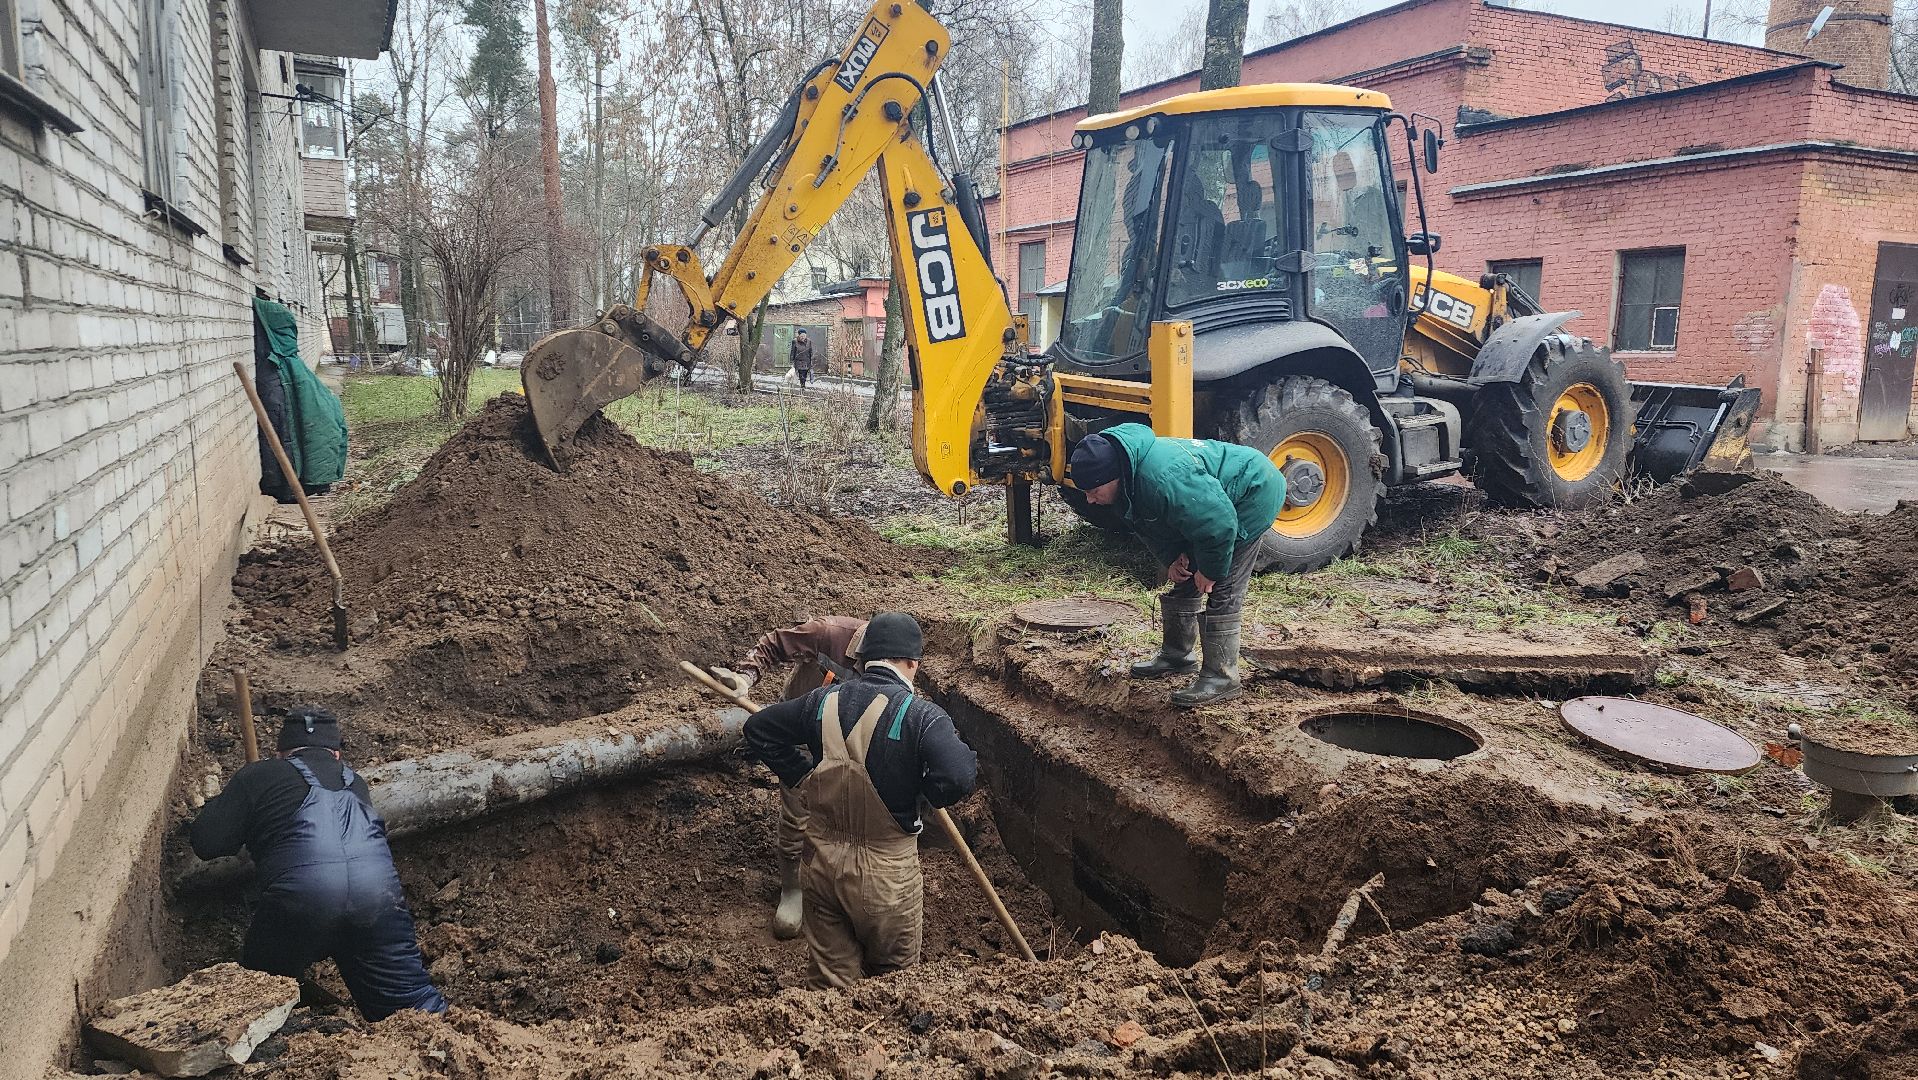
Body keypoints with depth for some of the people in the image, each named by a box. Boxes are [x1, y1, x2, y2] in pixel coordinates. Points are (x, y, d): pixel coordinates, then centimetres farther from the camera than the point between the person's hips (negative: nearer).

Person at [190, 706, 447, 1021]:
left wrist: (217, 804, 39)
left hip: (301, 893, -2)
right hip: (378, 887, 3)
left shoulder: (258, 776, 22)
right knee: (411, 1001, 6)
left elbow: (206, 843, 17)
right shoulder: (355, 781, 34)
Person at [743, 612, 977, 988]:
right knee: (892, 980, 20)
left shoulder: (823, 702, -1)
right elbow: (958, 778, -29)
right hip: (886, 873, -4)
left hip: (821, 865, 4)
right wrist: (925, 790, -7)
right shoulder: (922, 716, -16)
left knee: (830, 980, 17)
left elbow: (758, 729, 11)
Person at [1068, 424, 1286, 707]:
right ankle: (1176, 655, 29)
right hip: (1214, 496, 10)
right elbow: (1152, 524, 8)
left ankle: (1221, 678, -5)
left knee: (1222, 593, -12)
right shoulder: (1128, 478, -9)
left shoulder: (1163, 479, -41)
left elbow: (1219, 524, -34)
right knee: (1184, 582, 14)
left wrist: (1210, 571, -20)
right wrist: (1171, 557, -7)